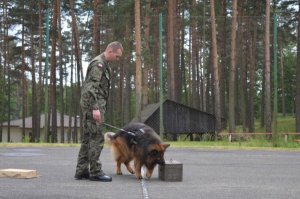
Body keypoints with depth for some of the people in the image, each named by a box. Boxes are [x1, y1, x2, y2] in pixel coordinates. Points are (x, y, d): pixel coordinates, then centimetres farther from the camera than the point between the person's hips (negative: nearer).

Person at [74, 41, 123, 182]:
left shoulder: (104, 64, 20)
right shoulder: (98, 63, -12)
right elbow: (91, 87, -20)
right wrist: (95, 108, -25)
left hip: (90, 106, 10)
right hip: (93, 104, -10)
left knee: (88, 138, 9)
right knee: (97, 138, -8)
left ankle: (81, 171, 12)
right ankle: (95, 172, -5)